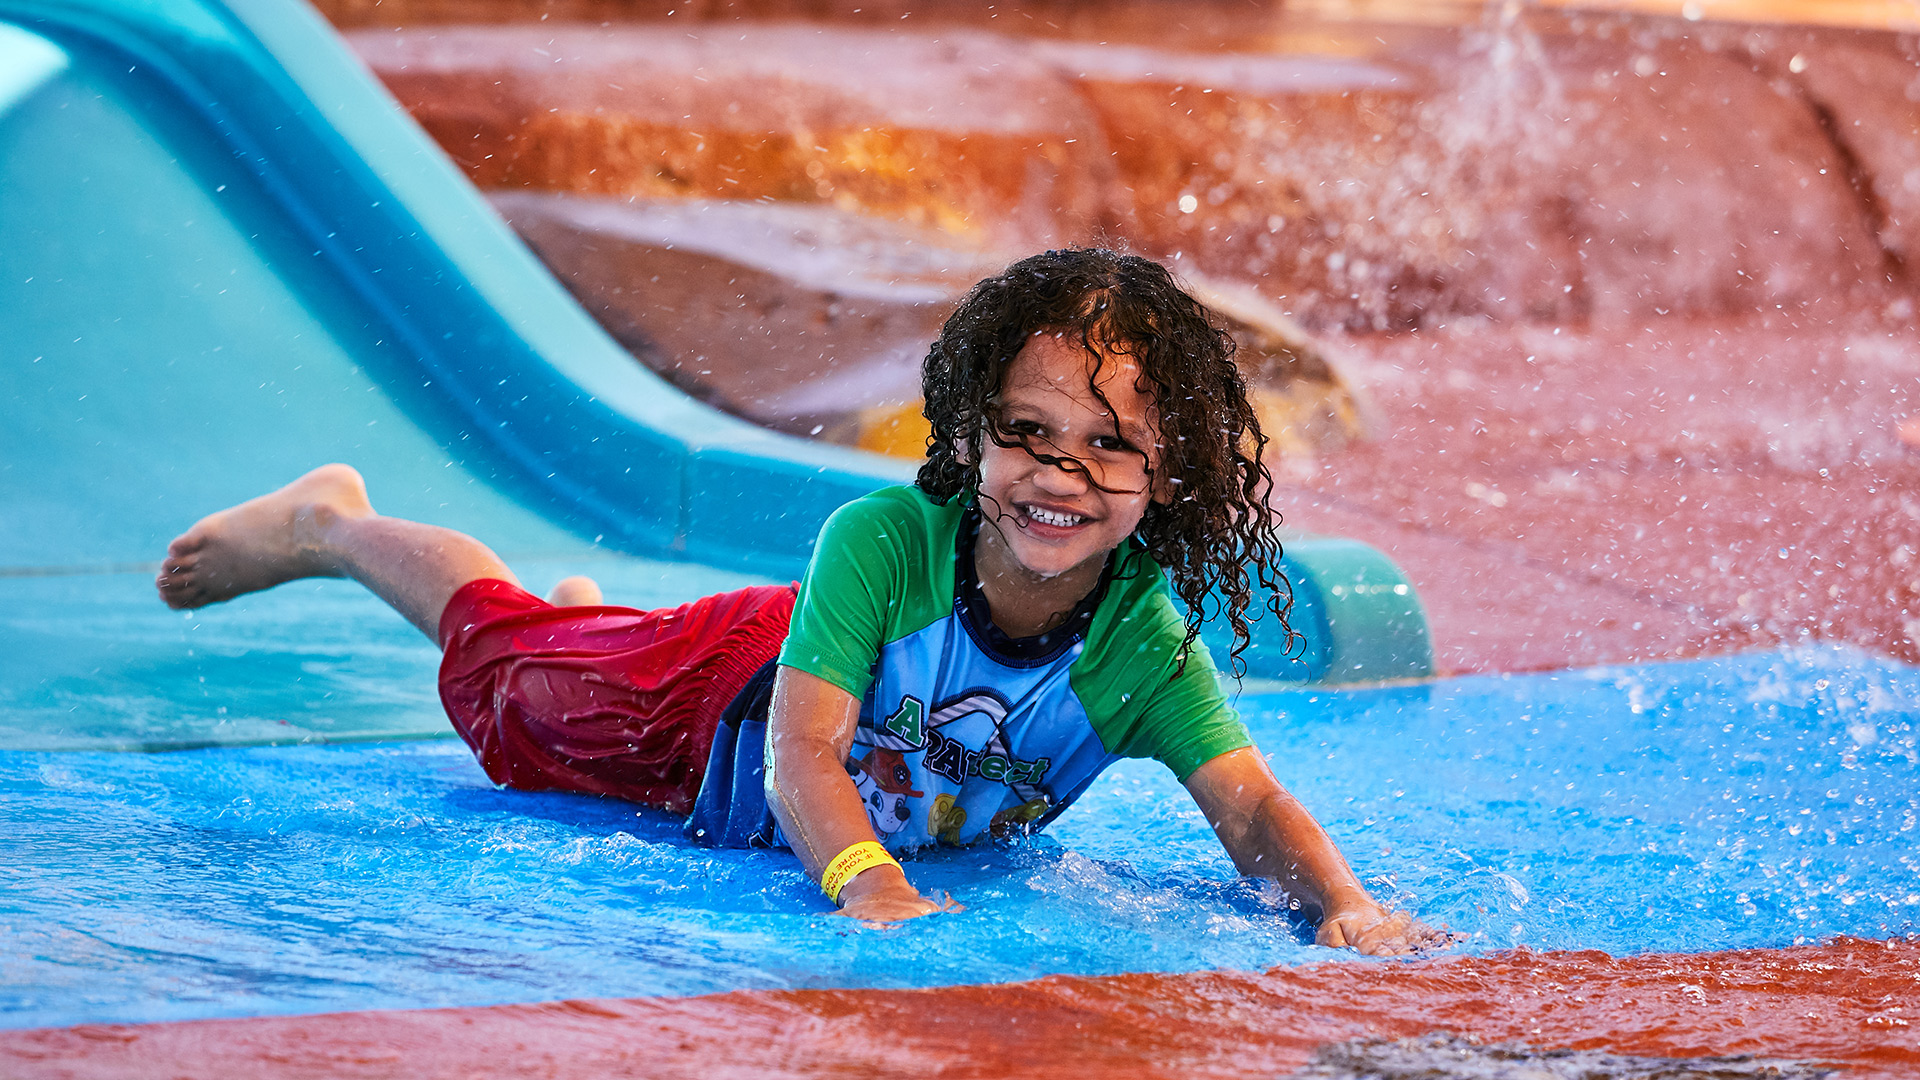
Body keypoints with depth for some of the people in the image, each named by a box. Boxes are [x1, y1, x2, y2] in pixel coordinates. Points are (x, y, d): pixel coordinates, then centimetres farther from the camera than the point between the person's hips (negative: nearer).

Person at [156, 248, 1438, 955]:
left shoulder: (1145, 652, -37)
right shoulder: (885, 542, -43)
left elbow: (1253, 805, -43)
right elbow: (802, 752, -45)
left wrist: (1344, 902, -63)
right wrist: (871, 887, -63)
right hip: (730, 704, -3)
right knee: (510, 668, 24)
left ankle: (594, 609, 66)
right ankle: (333, 524, 52)